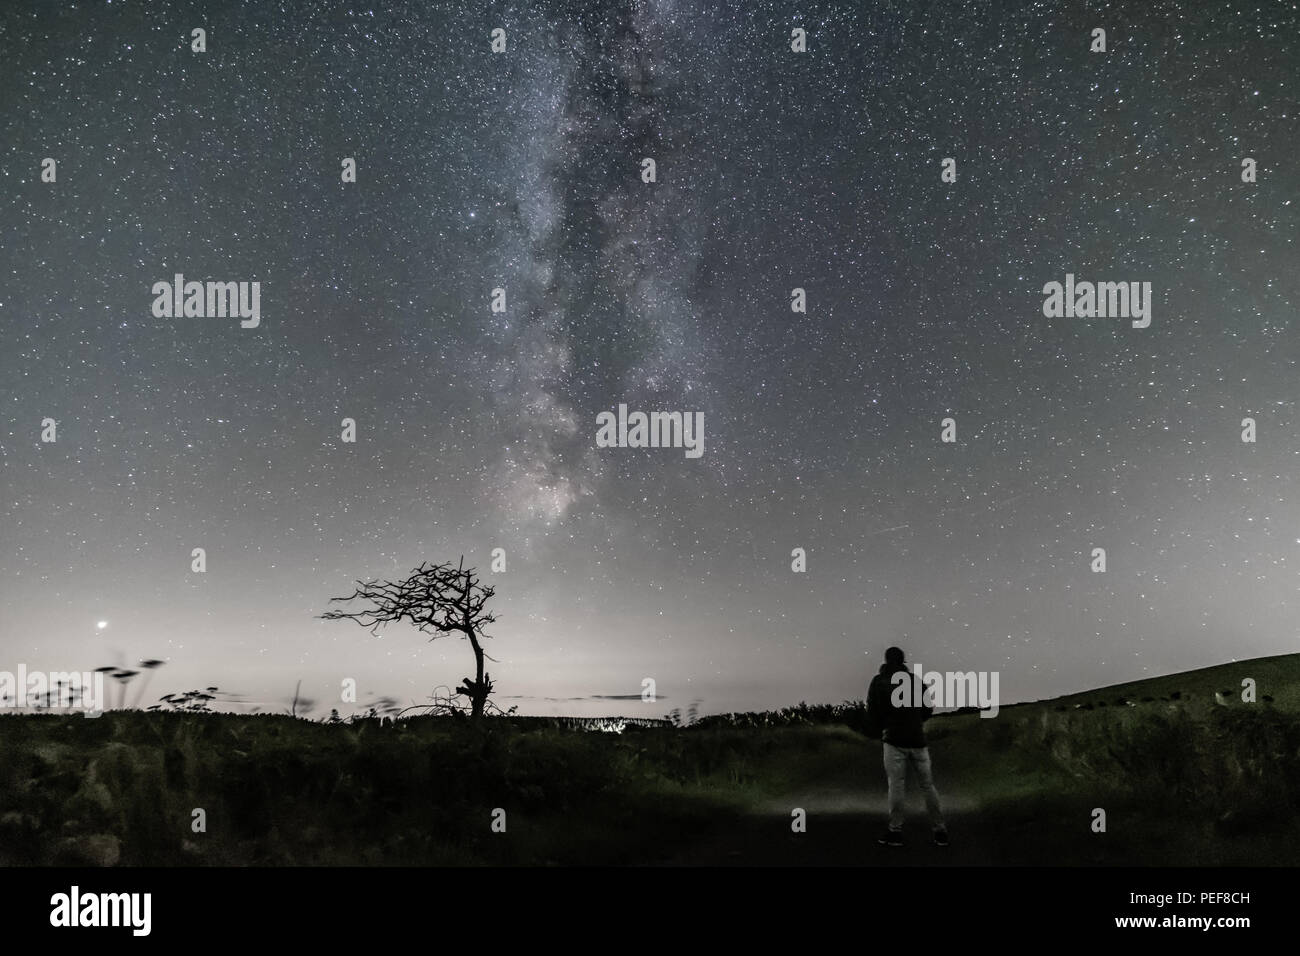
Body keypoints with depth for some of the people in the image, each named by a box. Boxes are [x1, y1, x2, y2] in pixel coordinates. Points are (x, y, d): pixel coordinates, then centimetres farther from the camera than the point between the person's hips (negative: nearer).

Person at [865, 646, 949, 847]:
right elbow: (928, 709, 14)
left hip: (894, 740, -3)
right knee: (927, 785, 8)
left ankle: (895, 831, -2)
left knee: (896, 786, 0)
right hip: (918, 740, 3)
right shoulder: (915, 680, 8)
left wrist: (878, 732, 15)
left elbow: (872, 712, -2)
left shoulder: (878, 682, 0)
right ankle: (940, 830, 9)